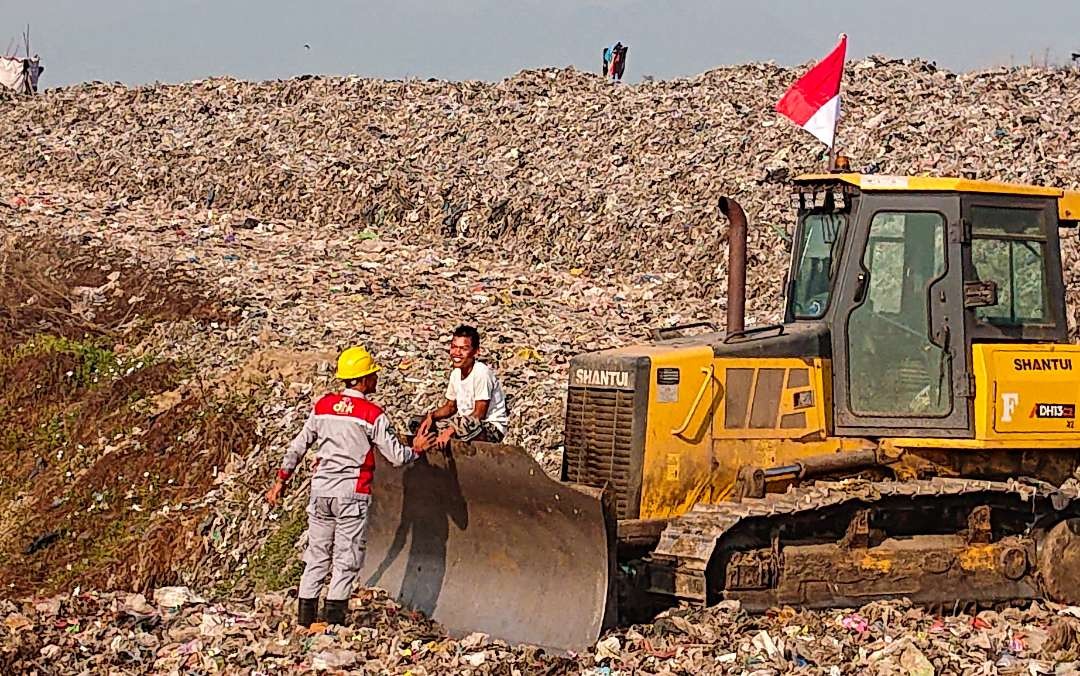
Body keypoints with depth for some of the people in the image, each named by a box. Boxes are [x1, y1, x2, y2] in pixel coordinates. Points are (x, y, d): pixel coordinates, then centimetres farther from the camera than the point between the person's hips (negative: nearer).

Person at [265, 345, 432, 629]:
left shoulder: (323, 405, 6)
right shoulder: (372, 414, -8)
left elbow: (297, 447, 11)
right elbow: (396, 457, -5)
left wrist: (280, 480, 20)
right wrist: (416, 449, 15)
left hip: (320, 489, 5)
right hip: (352, 492, -5)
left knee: (317, 554, 12)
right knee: (347, 557, 1)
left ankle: (305, 616, 13)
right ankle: (333, 618, -3)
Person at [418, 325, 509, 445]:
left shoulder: (481, 372, -22)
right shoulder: (456, 373, 1)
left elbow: (479, 414, -22)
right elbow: (450, 406, 12)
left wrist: (451, 430, -27)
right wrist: (431, 416, -7)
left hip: (491, 428, -8)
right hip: (467, 423, 8)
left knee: (464, 424, -40)